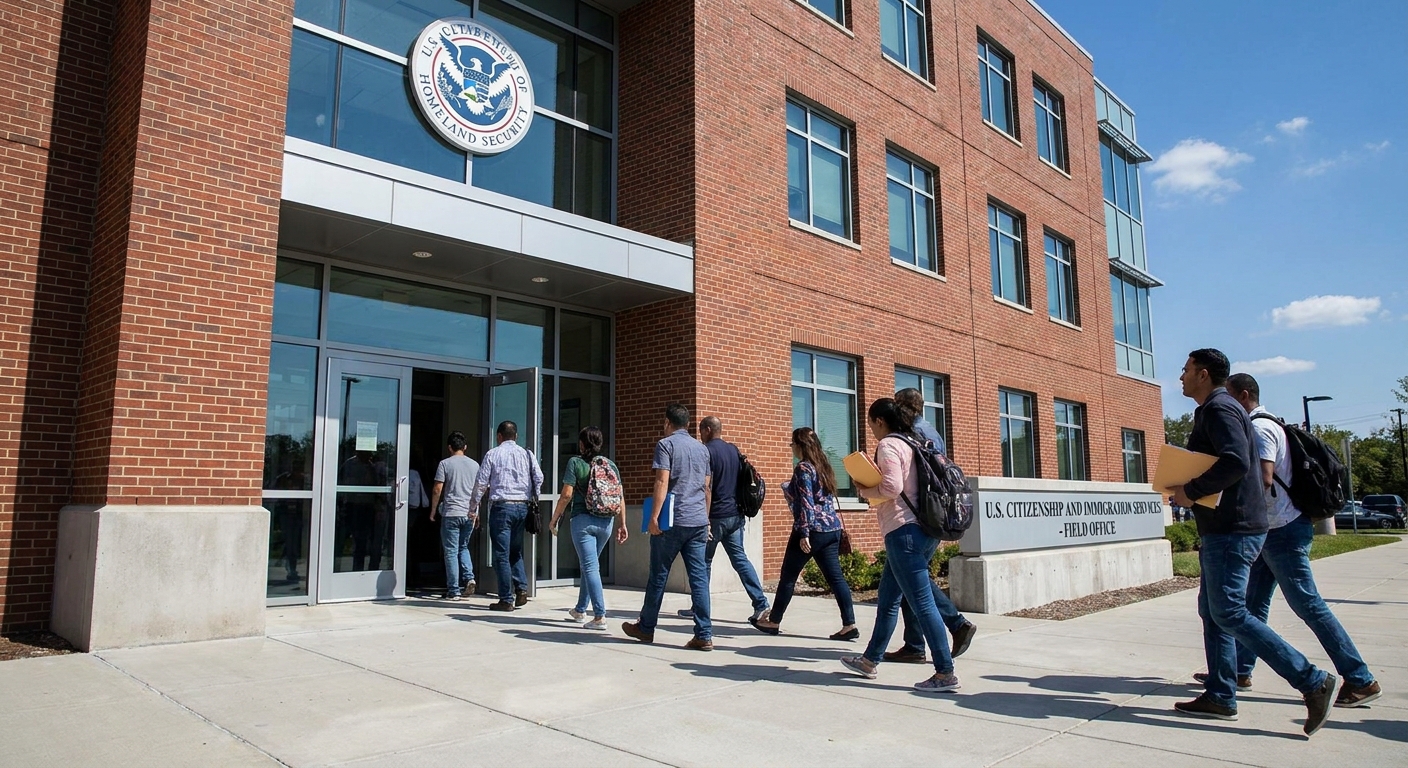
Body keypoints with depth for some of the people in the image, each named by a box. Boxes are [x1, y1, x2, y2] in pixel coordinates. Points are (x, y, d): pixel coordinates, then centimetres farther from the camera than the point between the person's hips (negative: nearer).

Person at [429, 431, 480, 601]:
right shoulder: (474, 464, 9)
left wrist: (433, 511, 4)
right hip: (469, 514, 4)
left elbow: (437, 490, -6)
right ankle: (469, 577, 0)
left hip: (451, 514, -4)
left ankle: (454, 591, 3)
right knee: (463, 547, 20)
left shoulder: (445, 463, -3)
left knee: (451, 551, 2)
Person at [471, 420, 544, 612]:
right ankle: (521, 589, 3)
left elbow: (481, 483, 0)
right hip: (522, 506, 4)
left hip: (501, 506, -4)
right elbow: (539, 477, 0)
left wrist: (473, 508, 8)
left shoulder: (493, 454, 1)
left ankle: (506, 600, 2)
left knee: (502, 554, 1)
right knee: (516, 551, 18)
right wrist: (533, 499, 13)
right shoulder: (527, 454, 9)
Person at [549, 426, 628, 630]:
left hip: (583, 520, -5)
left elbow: (567, 494, -10)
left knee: (590, 567, -4)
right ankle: (580, 610, 34)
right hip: (606, 522, 5)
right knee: (589, 565, 20)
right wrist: (622, 524, 9)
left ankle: (600, 617, -11)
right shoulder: (611, 464, 7)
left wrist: (554, 519, 0)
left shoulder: (575, 462, -4)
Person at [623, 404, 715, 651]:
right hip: (699, 521, 5)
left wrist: (654, 517, -15)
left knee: (658, 575, 8)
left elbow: (662, 482, -14)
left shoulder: (666, 445, -4)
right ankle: (704, 635, -1)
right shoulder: (702, 448, 14)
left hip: (672, 521, -5)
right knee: (699, 576, 2)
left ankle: (646, 628, 21)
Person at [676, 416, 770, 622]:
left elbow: (707, 487, -16)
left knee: (704, 561, 6)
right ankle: (761, 604, -1)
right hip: (736, 515, 7)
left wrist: (705, 518, -14)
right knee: (740, 558, 8)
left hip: (716, 515, -7)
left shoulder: (707, 451, -10)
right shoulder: (734, 450, 12)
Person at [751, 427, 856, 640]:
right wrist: (790, 489, 34)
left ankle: (773, 622, 15)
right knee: (835, 577, 4)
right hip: (832, 528, 8)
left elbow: (806, 503, -17)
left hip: (814, 529, -8)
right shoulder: (823, 466, 15)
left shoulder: (803, 468, -10)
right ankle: (849, 624, -2)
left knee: (788, 576, 5)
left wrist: (804, 533, -19)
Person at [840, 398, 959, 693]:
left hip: (904, 531, -10)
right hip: (924, 529, 10)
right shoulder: (911, 443, 17)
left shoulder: (887, 445, -10)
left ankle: (946, 673, -1)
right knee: (887, 599, 17)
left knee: (921, 602, -6)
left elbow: (891, 487, -21)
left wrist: (864, 490, -5)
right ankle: (870, 661, 27)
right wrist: (873, 488, 15)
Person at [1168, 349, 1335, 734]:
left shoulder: (1219, 408, -12)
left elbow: (1235, 462, -26)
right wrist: (1189, 489, 13)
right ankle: (1220, 696, 15)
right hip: (1222, 529, 11)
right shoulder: (1212, 410, 20)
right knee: (1212, 611, 11)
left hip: (1233, 530, -11)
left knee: (1229, 613, -10)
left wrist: (1191, 491, -18)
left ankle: (1312, 681, -5)